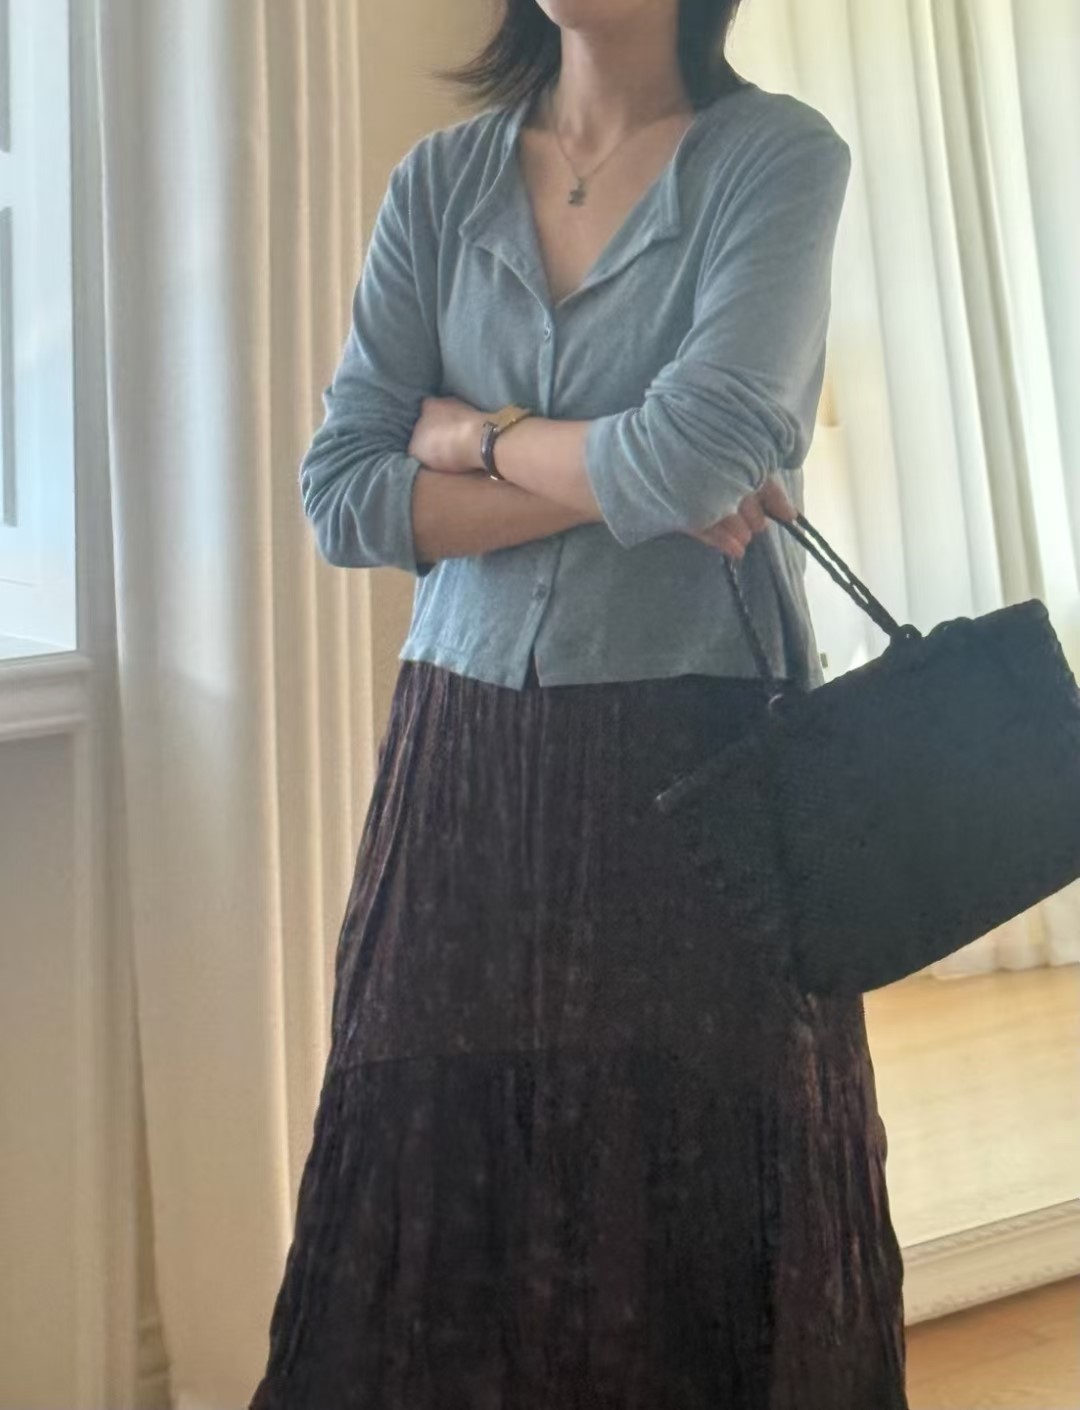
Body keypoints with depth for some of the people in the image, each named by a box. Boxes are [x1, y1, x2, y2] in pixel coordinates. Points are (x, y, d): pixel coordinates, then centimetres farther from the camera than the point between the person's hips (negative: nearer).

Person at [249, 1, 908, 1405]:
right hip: (467, 755, 3)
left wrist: (476, 434, -1)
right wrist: (619, 476, -8)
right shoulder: (440, 181, 10)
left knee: (706, 1207, 3)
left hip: (701, 749, -3)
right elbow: (341, 496, 0)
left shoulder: (778, 154, 0)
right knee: (434, 1205, 5)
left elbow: (704, 449, -16)